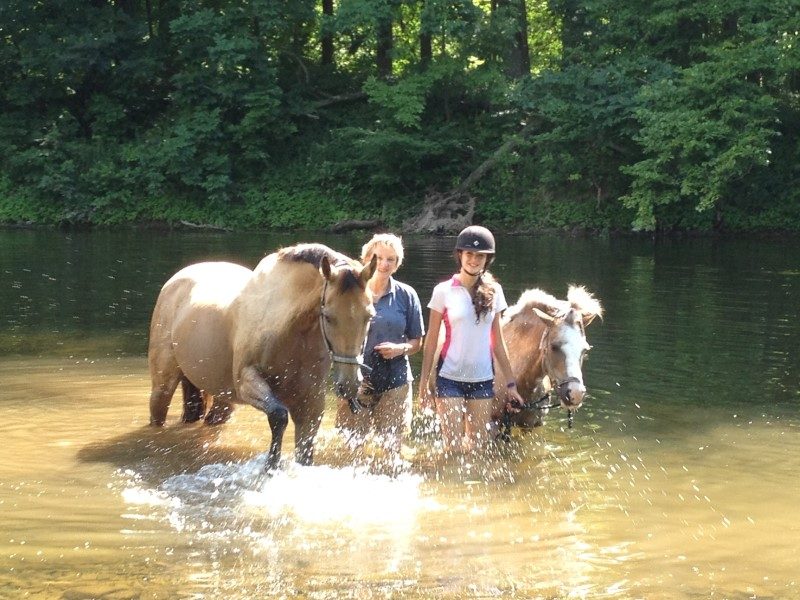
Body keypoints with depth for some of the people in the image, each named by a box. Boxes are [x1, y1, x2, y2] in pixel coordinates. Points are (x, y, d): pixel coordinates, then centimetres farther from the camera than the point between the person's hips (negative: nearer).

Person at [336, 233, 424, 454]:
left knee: (392, 445, 4)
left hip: (395, 381, 0)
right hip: (356, 380, 0)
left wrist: (401, 349, -15)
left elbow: (417, 342, 7)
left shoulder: (406, 296, 1)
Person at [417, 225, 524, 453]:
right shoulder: (444, 291, -4)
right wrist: (424, 384, -2)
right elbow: (431, 341, 0)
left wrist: (511, 384, 7)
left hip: (483, 379, 3)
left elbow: (497, 341, 8)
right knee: (454, 449, -4)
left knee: (479, 446, 7)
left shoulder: (494, 291, 4)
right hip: (450, 377, -3)